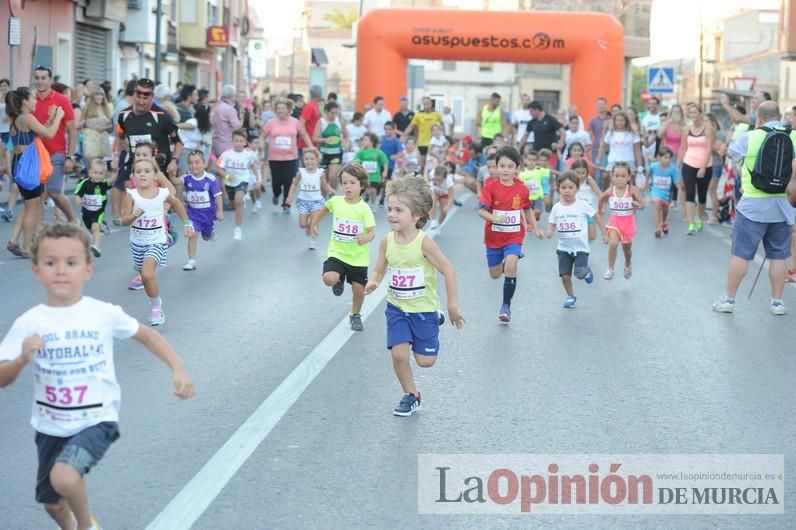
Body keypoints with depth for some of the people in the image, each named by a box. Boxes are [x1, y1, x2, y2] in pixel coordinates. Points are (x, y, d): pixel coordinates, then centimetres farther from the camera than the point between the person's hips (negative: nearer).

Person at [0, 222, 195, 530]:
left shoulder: (104, 314, -11)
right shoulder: (29, 323, -10)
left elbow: (146, 335, 5)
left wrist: (178, 370, -6)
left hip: (96, 421, -3)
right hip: (50, 427, 3)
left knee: (64, 477, -29)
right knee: (52, 503, 18)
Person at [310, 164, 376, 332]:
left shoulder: (364, 208, -14)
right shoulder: (336, 201, -6)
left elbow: (372, 232, -16)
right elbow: (325, 209, 18)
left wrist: (366, 238, -37)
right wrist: (314, 224, 20)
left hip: (358, 256, -1)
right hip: (337, 253, 1)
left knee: (359, 289, 6)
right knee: (329, 279, -23)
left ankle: (356, 316, 35)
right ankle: (340, 281, 16)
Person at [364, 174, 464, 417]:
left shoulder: (424, 243, -21)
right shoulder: (387, 241, -8)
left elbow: (448, 271, -15)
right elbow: (379, 270, 3)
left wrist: (453, 306, -12)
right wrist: (373, 282, -21)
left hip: (423, 309, -3)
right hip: (397, 308, 3)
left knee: (425, 361, 2)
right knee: (398, 354, -10)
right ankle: (410, 395, 14)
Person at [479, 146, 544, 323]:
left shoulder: (522, 189, -4)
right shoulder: (490, 187, -12)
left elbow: (527, 210, 13)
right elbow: (481, 210, -22)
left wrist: (536, 229, 12)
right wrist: (494, 218, -40)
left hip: (514, 236, 0)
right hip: (494, 237, 0)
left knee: (511, 266, -24)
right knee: (495, 274, 12)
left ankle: (506, 306, -13)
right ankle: (506, 264, 51)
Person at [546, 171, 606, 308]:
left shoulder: (583, 205, -9)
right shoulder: (556, 208, -2)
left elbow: (596, 217, 2)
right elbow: (552, 223, 4)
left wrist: (604, 233, 6)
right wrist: (549, 232, -18)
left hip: (580, 247, -3)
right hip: (564, 248, 3)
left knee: (580, 274, -13)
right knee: (565, 275, 0)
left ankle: (587, 270, 23)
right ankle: (571, 296, 24)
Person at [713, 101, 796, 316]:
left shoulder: (750, 138, -7)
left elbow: (731, 152, 12)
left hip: (753, 205, -2)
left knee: (740, 253, 4)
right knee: (778, 255, 10)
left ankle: (729, 299, 11)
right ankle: (777, 301, 15)